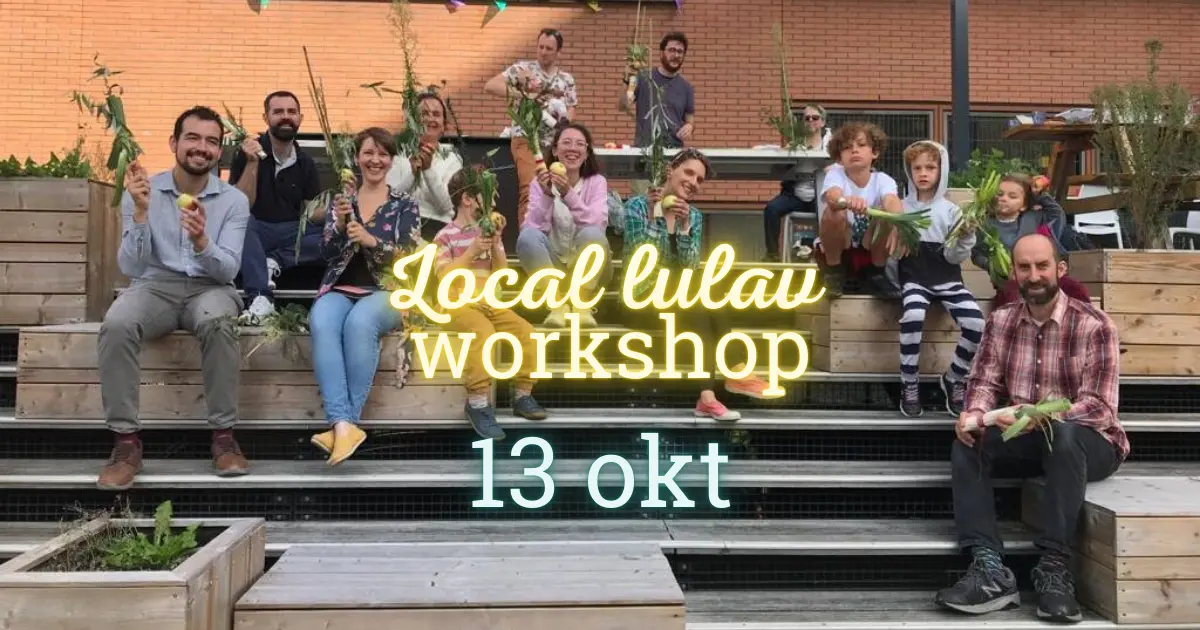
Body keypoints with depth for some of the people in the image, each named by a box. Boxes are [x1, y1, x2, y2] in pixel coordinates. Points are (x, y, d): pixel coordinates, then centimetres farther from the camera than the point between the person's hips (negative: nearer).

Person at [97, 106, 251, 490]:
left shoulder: (234, 201, 0)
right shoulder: (140, 192, -1)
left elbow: (227, 271, -9)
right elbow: (130, 267, -8)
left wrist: (201, 241, -30)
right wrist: (141, 211, -21)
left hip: (209, 287, 0)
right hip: (155, 285, 1)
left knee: (218, 322, -37)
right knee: (117, 325, -33)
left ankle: (223, 434, -24)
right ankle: (126, 440, -22)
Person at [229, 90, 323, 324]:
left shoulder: (305, 162, 8)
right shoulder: (248, 152, -3)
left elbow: (312, 214, 6)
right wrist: (252, 164, -22)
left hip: (292, 234, 3)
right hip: (255, 232, -3)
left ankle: (275, 261, -24)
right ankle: (261, 297, -42)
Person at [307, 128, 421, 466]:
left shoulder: (405, 205, 9)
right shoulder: (340, 200, 16)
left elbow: (408, 258, -4)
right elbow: (327, 252, 5)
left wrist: (370, 240, -21)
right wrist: (340, 225, -15)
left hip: (386, 291, -2)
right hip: (339, 290, 2)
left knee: (359, 322, -37)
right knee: (322, 324, -34)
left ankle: (344, 422, -31)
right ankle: (343, 424, -43)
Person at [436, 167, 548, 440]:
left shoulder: (488, 232, 14)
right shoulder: (446, 236, 1)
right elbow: (444, 277, -11)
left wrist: (496, 244, -7)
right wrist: (473, 251, -17)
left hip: (490, 303, 5)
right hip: (459, 304, -5)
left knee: (526, 331, -18)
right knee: (483, 331, -36)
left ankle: (523, 396, -5)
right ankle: (478, 403, -29)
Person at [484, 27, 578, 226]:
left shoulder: (567, 79, 12)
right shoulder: (522, 68, 1)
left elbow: (571, 109, 10)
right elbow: (490, 86, -8)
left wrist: (565, 122, -14)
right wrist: (523, 95, -19)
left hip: (555, 143, 4)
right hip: (526, 139, -4)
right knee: (529, 189, -18)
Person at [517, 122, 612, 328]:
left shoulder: (596, 182, -3)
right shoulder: (541, 182, -1)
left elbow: (598, 224, -21)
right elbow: (534, 227, -14)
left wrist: (569, 194, -33)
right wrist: (547, 195, -28)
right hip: (550, 266, 1)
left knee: (592, 234, -32)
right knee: (527, 235, -28)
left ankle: (582, 305, -18)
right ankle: (558, 303, -19)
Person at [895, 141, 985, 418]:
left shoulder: (951, 211, 6)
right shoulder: (901, 209, 5)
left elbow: (954, 257, 1)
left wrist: (966, 236, -16)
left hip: (947, 279, 2)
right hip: (914, 278, -2)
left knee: (976, 323, -24)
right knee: (913, 316, -36)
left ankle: (954, 380, 3)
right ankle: (909, 384, -16)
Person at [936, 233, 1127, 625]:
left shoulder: (1093, 325, -13)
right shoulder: (1000, 321, 3)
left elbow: (1099, 406, -19)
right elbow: (984, 381, -1)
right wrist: (974, 415, -24)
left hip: (1089, 441, -5)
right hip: (1025, 438, 5)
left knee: (1061, 434, -37)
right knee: (966, 443, -21)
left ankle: (1054, 568, -34)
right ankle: (990, 569, -32)